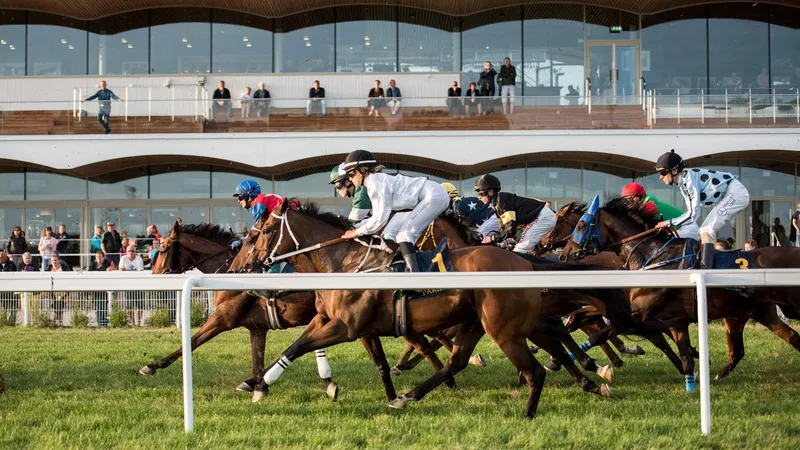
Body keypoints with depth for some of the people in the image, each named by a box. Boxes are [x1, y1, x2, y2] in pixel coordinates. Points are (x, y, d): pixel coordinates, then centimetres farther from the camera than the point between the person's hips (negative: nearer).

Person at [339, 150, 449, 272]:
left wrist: (358, 232, -10)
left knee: (404, 235, -21)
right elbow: (378, 216, 15)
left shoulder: (376, 183, -20)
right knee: (389, 234, 6)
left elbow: (380, 218, -23)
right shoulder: (373, 183, 9)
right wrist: (355, 227, 7)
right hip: (418, 202, 10)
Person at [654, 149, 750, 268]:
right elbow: (691, 213, 12)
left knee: (706, 230, -15)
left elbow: (694, 213, -24)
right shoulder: (682, 183, 7)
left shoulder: (689, 178, -22)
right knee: (706, 230, 13)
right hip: (729, 196, 10)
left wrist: (669, 223, -18)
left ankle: (706, 268, -23)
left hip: (736, 193, -10)